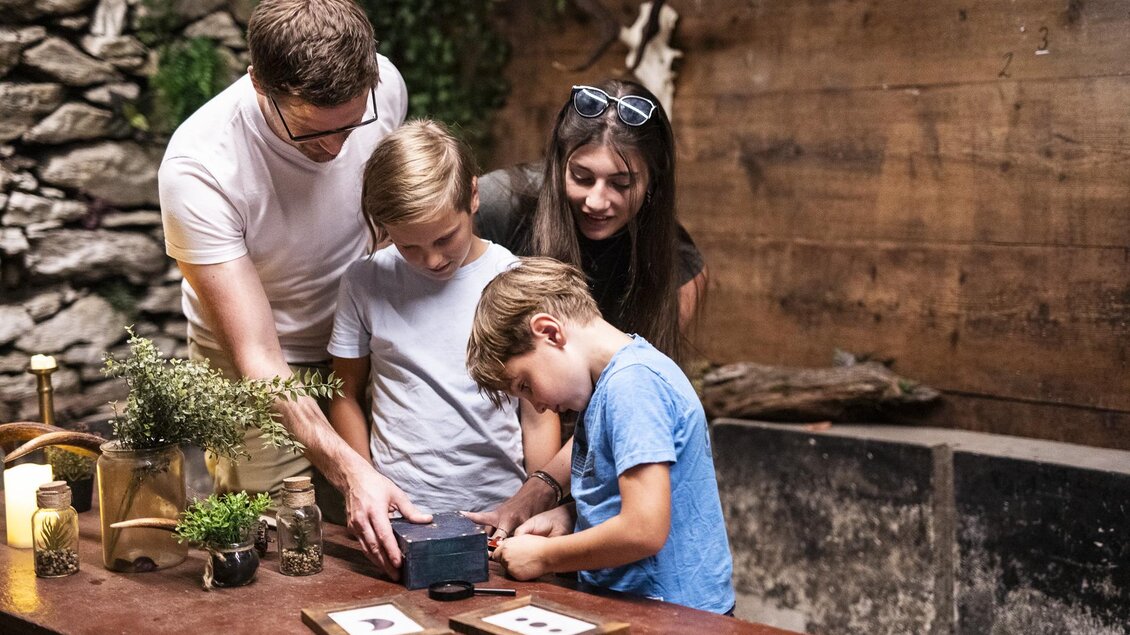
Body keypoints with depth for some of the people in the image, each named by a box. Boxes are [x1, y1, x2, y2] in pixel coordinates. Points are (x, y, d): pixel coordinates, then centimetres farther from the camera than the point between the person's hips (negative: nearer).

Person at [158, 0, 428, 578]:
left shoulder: (383, 85, -18)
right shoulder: (198, 169, -31)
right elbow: (257, 358, -31)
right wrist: (349, 470, -41)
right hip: (259, 379, -4)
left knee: (386, 555, 4)